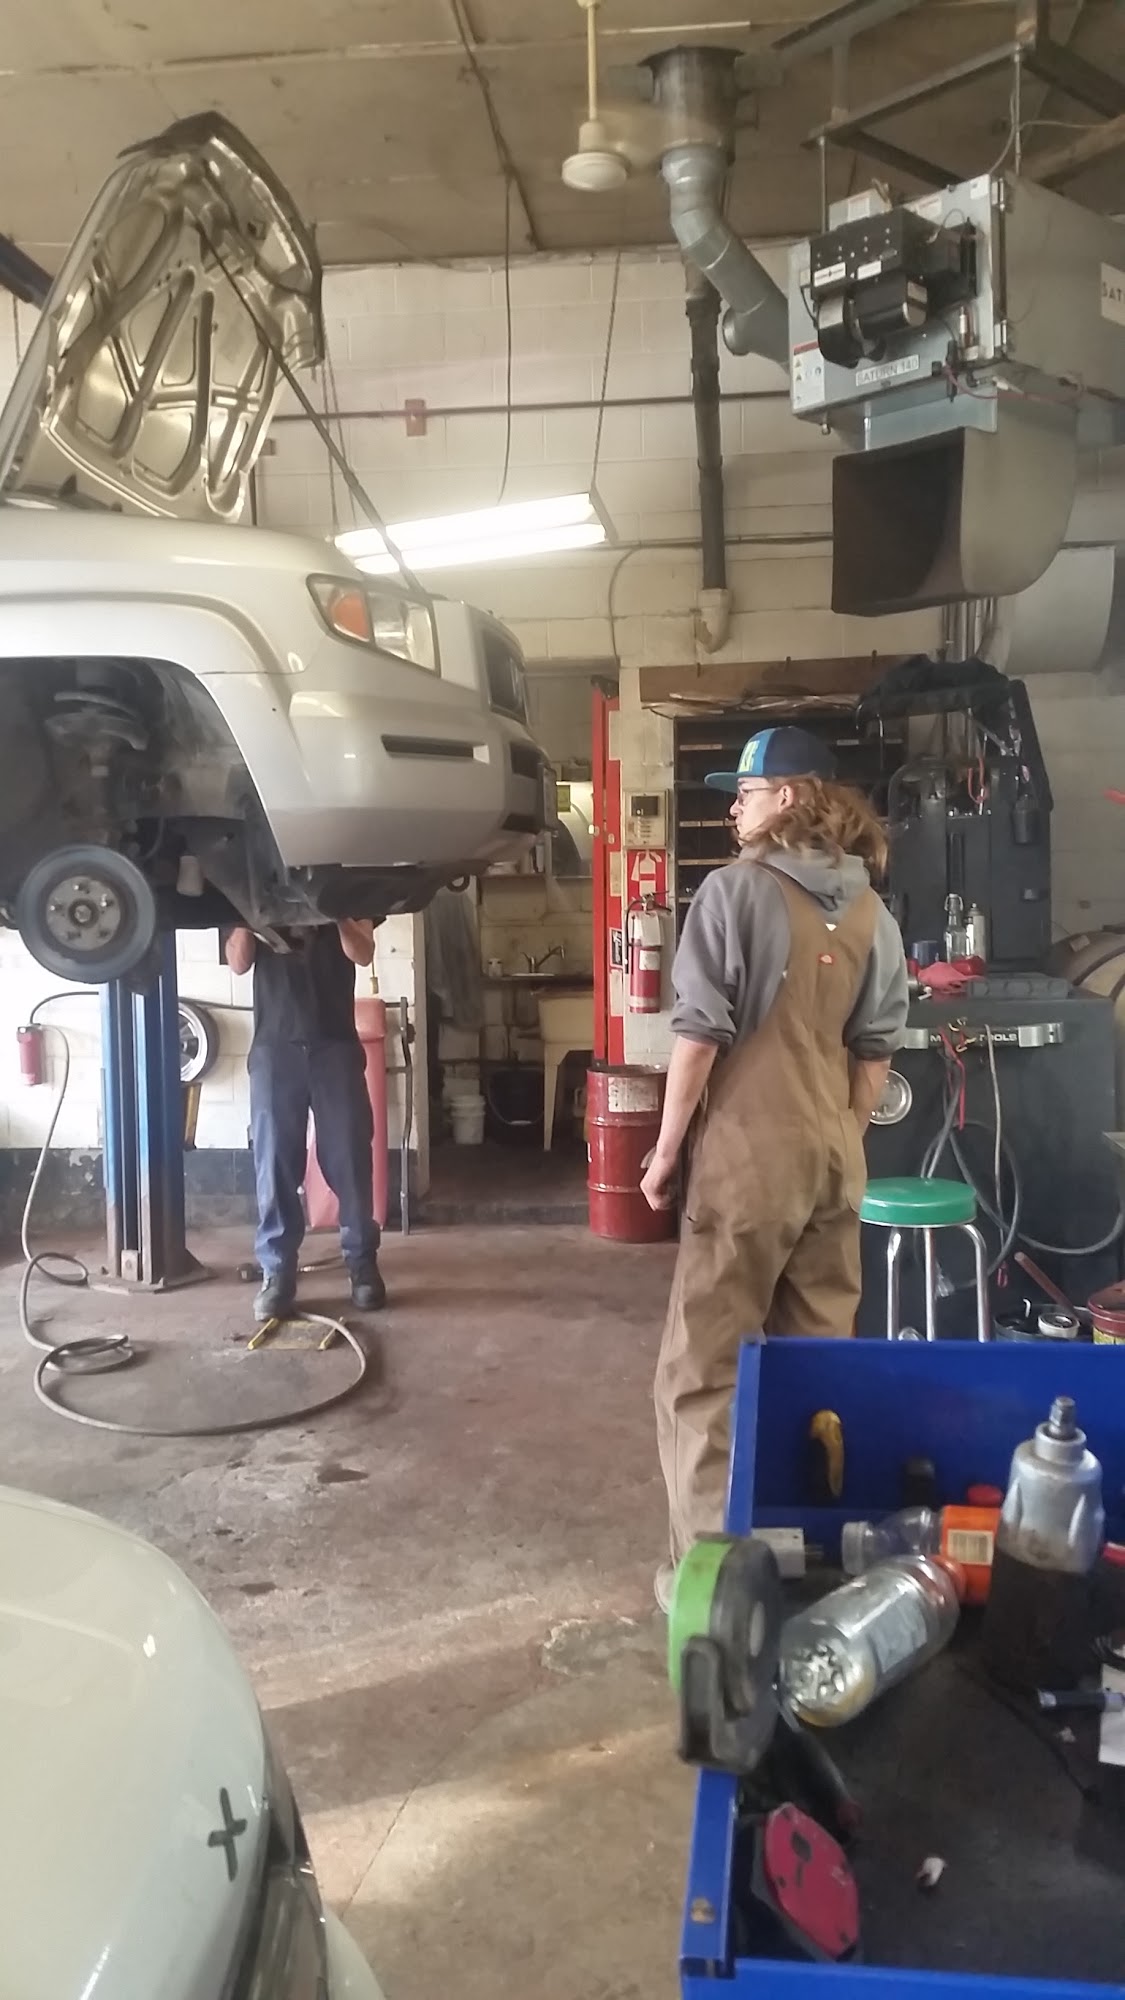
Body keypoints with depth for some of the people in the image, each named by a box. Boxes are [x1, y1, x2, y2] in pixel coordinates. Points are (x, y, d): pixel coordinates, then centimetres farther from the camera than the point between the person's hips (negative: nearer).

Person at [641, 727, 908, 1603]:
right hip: (835, 1157, 7)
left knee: (703, 1367, 1)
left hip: (749, 1153, -6)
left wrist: (667, 1147, -5)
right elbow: (876, 1049, 11)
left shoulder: (735, 889, -10)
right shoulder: (871, 912, 9)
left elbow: (700, 1032, -13)